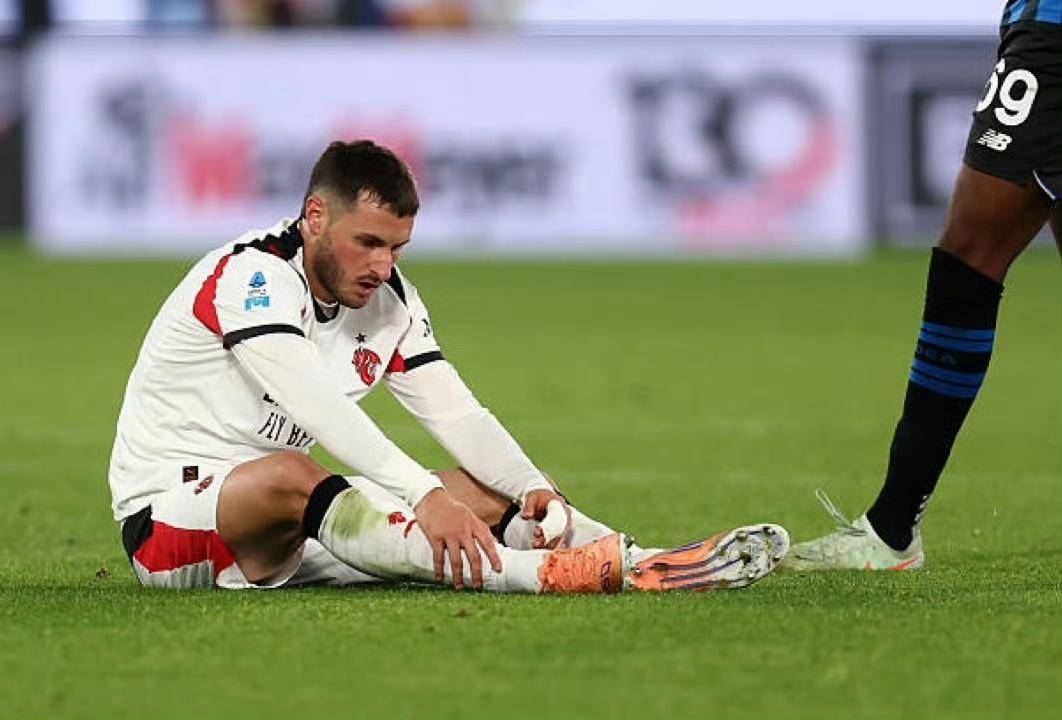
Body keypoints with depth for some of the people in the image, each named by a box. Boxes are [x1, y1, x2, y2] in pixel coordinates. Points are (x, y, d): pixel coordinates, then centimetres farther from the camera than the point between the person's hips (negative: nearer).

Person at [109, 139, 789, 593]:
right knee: (287, 475, -40)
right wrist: (428, 496, -43)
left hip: (286, 525, 9)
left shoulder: (389, 301, 7)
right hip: (166, 516, -8)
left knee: (486, 493, -1)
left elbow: (458, 413, 3)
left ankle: (644, 564, -22)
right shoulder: (251, 274, -19)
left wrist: (536, 490, -17)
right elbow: (317, 408, -32)